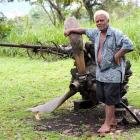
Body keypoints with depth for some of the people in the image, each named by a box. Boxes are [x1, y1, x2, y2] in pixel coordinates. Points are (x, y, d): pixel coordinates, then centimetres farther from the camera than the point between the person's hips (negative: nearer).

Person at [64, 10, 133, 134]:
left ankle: (107, 123, 5)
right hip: (100, 72, 8)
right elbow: (84, 31, 28)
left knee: (110, 99, -3)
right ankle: (112, 119, 28)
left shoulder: (116, 33, -14)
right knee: (103, 97, 14)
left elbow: (128, 45, -25)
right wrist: (71, 30, 29)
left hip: (112, 72, -8)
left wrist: (117, 56, -19)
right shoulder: (96, 33, 10)